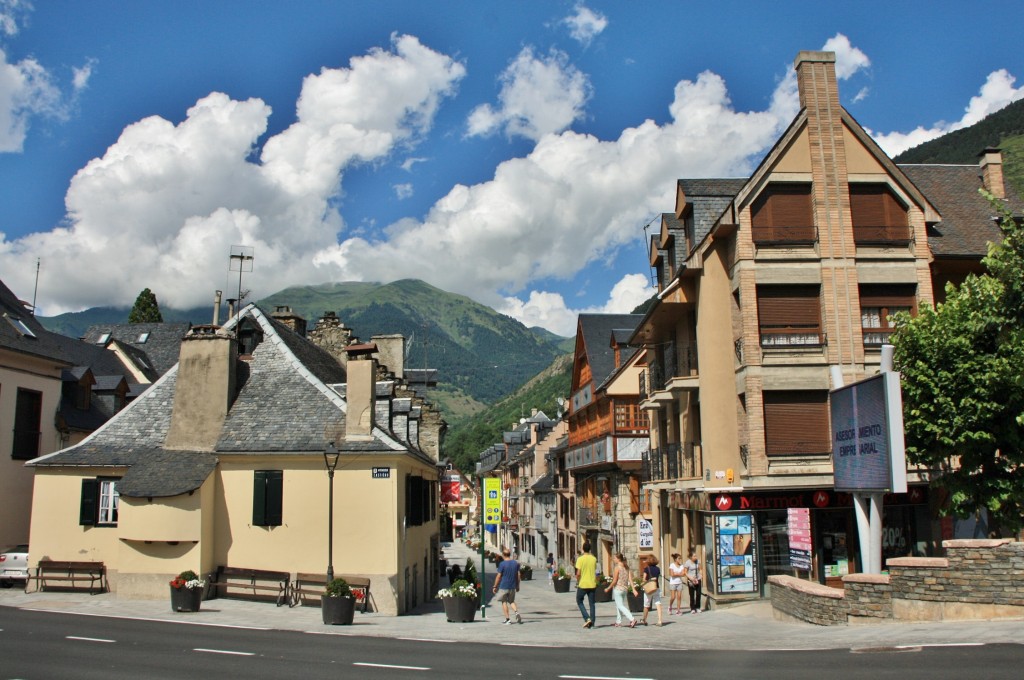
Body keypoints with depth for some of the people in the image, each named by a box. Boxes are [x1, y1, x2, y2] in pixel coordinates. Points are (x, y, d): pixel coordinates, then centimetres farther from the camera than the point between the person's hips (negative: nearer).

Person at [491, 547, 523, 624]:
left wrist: (495, 586, -1)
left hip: (503, 586, -4)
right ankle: (516, 612, -8)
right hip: (512, 586, 4)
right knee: (511, 601, 18)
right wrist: (517, 586, 17)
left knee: (504, 602, 8)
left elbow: (498, 576, -10)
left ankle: (507, 619, 7)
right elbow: (518, 575, 7)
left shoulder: (502, 564, -12)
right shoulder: (516, 563, 3)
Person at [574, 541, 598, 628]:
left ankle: (587, 618, -3)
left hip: (583, 585, -4)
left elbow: (578, 573, -14)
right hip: (592, 585, 4)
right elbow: (595, 571, 8)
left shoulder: (580, 559, -12)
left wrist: (577, 582, 2)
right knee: (592, 604, 10)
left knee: (579, 602, 13)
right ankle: (592, 623, 10)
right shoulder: (594, 559, 1)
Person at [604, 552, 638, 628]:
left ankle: (632, 619, -17)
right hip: (625, 588, 8)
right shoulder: (626, 567, 5)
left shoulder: (617, 567, -15)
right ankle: (618, 621, 27)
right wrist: (633, 589, 1)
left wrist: (608, 588, -5)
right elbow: (630, 579, 1)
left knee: (620, 606, -4)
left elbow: (614, 581, -15)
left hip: (618, 588, -8)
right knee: (618, 605, 20)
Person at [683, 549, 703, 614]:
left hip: (698, 580, 4)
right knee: (692, 595, 0)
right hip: (691, 581, -4)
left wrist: (700, 576, 1)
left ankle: (697, 608, 18)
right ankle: (692, 609, 9)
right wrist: (691, 578, -17)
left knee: (698, 594, 3)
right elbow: (685, 573, -8)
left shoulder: (698, 561, 2)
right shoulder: (687, 563, -12)